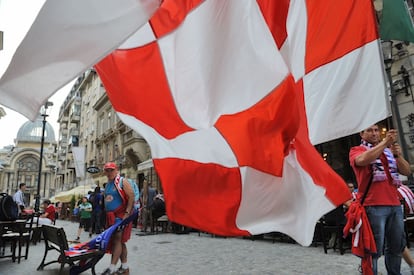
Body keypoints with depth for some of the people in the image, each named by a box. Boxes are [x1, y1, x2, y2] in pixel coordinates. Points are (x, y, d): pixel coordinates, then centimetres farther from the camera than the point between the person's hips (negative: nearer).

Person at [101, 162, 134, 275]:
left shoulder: (123, 182, -7)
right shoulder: (107, 185, 16)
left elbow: (131, 197, -15)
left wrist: (127, 213, -21)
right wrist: (107, 217, 18)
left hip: (122, 215, -7)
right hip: (111, 217, 8)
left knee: (117, 239, -13)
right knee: (120, 241, 11)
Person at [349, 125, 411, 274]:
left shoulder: (388, 151, 19)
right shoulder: (357, 150, 5)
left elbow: (407, 171, 14)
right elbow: (363, 160, -19)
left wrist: (397, 155, -3)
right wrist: (385, 142, -14)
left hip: (395, 205, 5)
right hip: (373, 206, -5)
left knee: (397, 246, 11)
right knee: (374, 249, -4)